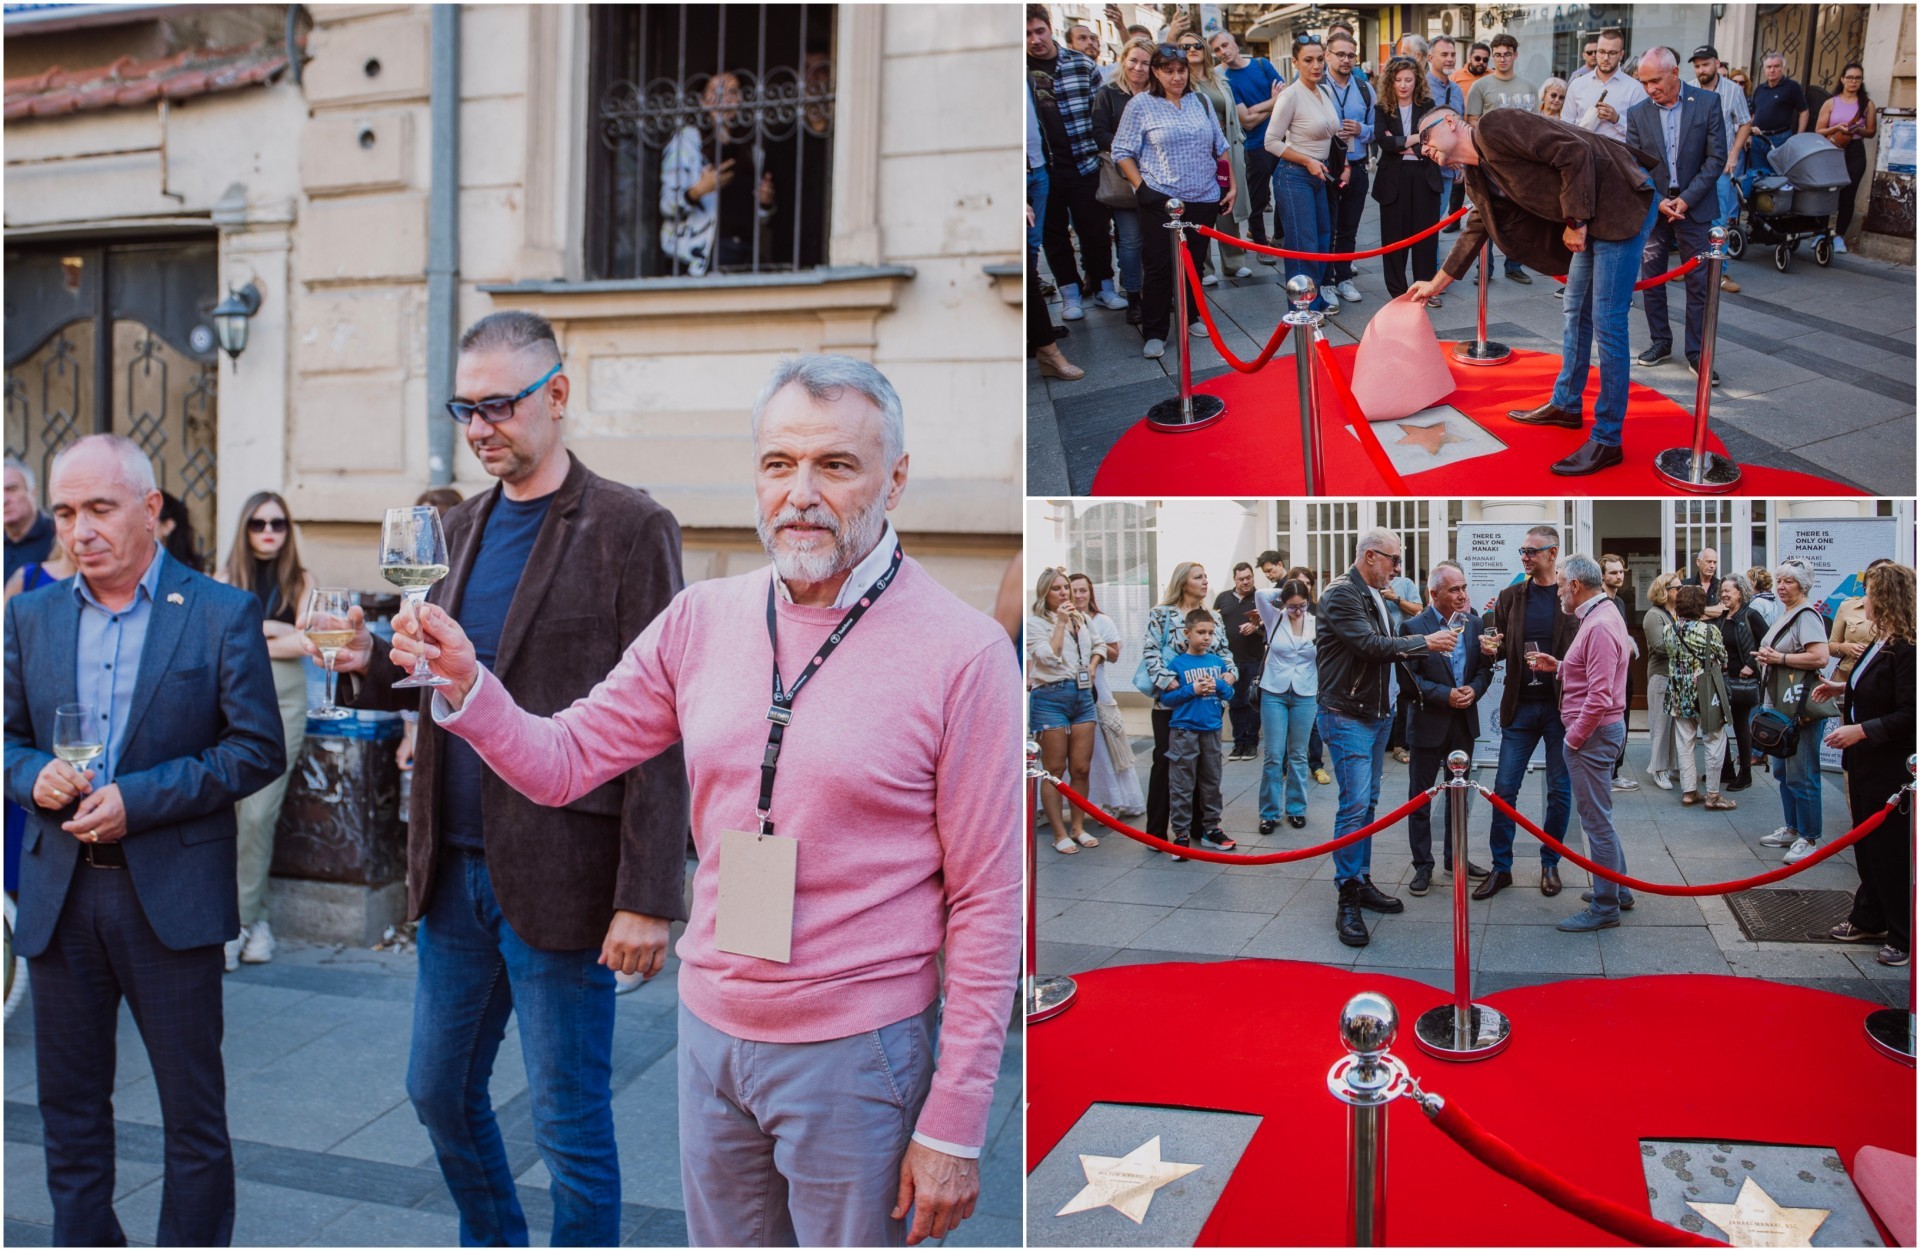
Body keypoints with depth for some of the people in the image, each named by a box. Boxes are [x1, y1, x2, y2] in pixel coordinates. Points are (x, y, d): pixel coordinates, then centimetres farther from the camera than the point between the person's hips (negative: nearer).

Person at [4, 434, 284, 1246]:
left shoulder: (222, 615, -5)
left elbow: (259, 749, -8)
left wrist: (139, 799, -16)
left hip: (171, 894, -4)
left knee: (194, 1111, 7)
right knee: (69, 1107, 15)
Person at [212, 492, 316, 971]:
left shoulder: (301, 580, 10)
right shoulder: (225, 578, 12)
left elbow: (303, 643, -2)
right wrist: (278, 631, -4)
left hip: (284, 702, -1)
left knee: (259, 814, -6)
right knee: (231, 812, -6)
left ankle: (239, 921, 3)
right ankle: (253, 918, 3)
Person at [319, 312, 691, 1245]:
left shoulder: (630, 529, -10)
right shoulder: (464, 527, 11)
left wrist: (648, 898, -17)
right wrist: (373, 667, -4)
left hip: (560, 880, -7)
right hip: (455, 870, 7)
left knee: (570, 1129, 6)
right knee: (439, 1094, 21)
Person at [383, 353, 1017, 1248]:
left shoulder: (961, 651, -14)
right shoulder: (701, 619, 0)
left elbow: (987, 903, -12)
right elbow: (562, 762, 5)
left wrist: (954, 1125, -12)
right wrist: (465, 684, -14)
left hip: (855, 1055, -4)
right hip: (711, 1030, 5)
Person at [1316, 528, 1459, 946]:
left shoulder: (1375, 598, 13)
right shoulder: (1342, 595, -16)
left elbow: (1386, 649, 15)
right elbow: (1370, 645, -24)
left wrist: (1429, 645, 3)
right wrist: (1425, 643, -16)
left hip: (1377, 715, 9)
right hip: (1347, 717, -9)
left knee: (1368, 803, 13)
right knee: (1354, 804, -11)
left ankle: (1362, 883, 23)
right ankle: (1347, 901, -6)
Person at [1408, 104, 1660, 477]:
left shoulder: (1496, 126, -15)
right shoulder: (1479, 174, 13)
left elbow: (1575, 152, -21)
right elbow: (1476, 228, 29)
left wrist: (1575, 221, -15)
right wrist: (1436, 283, 36)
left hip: (1622, 203, -10)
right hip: (1591, 218, 10)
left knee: (1606, 322, -7)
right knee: (1576, 312, 20)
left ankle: (1607, 441, -1)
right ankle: (1566, 405, 37)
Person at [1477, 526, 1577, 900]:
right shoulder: (1510, 597, 7)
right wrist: (1491, 647, -10)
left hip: (1561, 706, -2)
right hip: (1520, 706, 2)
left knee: (1560, 791, 8)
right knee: (1504, 789, 2)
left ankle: (1550, 864, 24)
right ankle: (1501, 868, 12)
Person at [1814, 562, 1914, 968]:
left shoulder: (1905, 649, -21)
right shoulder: (1880, 643, 8)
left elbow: (1908, 714, -25)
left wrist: (1862, 730, -28)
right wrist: (1844, 688, 13)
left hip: (1890, 766, -9)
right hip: (1865, 762, 9)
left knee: (1890, 850, 1)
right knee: (1866, 842, 18)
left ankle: (1905, 937, 13)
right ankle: (1869, 919, 31)